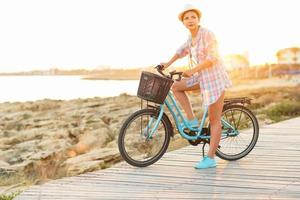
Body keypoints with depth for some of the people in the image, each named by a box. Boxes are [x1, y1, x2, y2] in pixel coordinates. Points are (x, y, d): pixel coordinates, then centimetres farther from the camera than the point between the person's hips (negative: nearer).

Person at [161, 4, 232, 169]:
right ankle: (192, 120, 8)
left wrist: (192, 71, -24)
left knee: (214, 120, -2)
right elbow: (182, 50, 24)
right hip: (202, 77, 8)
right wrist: (168, 64, 26)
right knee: (175, 87, 5)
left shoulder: (207, 34, -18)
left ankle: (210, 159, 3)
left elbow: (211, 59, -23)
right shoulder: (192, 37, 6)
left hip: (214, 78, -8)